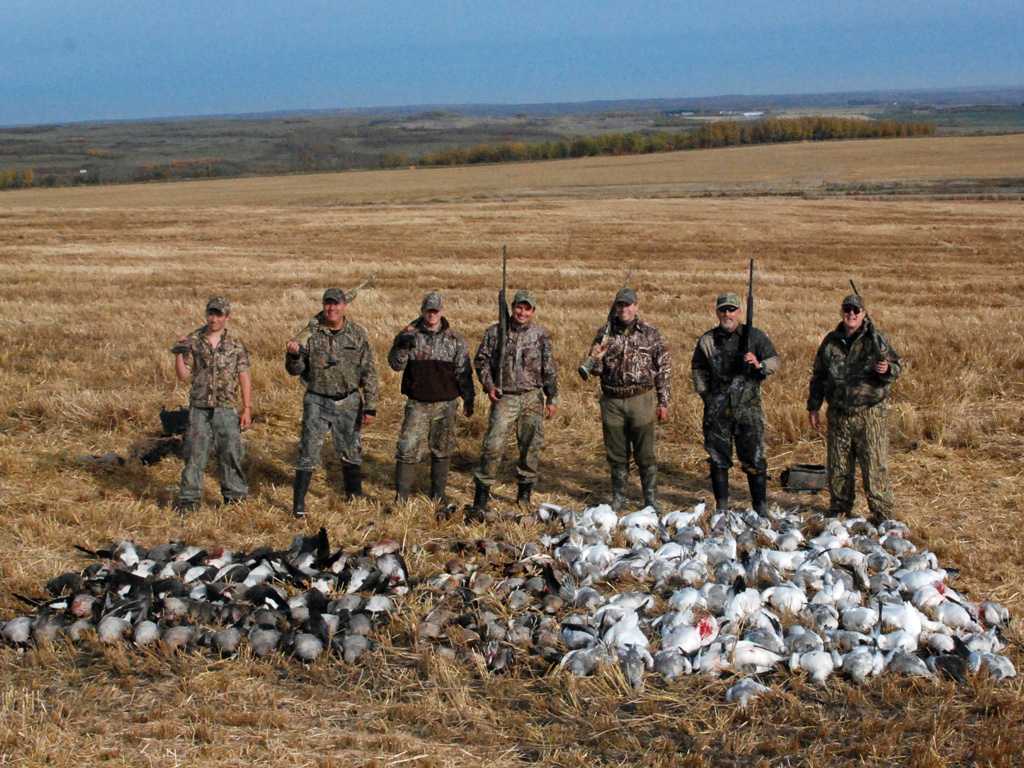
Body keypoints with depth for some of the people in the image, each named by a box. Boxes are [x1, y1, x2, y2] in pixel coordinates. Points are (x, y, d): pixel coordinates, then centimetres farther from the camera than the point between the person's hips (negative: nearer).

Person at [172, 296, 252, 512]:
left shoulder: (236, 345, 3)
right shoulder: (193, 341, 3)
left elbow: (244, 378, 5)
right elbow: (184, 376, 2)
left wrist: (247, 409, 0)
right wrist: (179, 354, -13)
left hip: (226, 409, 0)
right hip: (199, 408, 0)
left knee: (231, 454, 3)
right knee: (194, 454, 3)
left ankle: (234, 498, 17)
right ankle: (189, 500, 12)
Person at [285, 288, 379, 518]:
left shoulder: (357, 334, -2)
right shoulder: (310, 334, -5)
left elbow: (369, 373, 1)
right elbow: (296, 370, -1)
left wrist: (370, 407, -3)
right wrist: (293, 355, -25)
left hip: (349, 402, 1)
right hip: (317, 402, -1)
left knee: (351, 453, 12)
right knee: (308, 453, -3)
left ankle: (355, 497, 30)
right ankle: (298, 505, 4)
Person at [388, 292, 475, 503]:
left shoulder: (455, 340, 3)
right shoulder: (410, 335, 1)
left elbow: (463, 371, 7)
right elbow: (396, 364, -5)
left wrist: (468, 399, 5)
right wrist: (402, 346, -23)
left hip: (446, 404, 1)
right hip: (417, 404, -1)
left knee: (442, 450, 9)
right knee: (408, 449, -5)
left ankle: (438, 494, 23)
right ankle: (401, 497, 1)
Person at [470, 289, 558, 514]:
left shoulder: (541, 334, 5)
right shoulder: (495, 332, 2)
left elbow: (549, 370, 8)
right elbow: (481, 360, 9)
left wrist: (552, 399, 5)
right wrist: (488, 385, -5)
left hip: (532, 398, 1)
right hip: (504, 397, -1)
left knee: (531, 446, 5)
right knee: (493, 445, -9)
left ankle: (525, 494, 19)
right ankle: (481, 496, -2)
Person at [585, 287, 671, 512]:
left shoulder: (650, 333, 2)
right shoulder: (605, 334, 6)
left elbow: (663, 368, 5)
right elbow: (596, 370, 9)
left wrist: (663, 402, 1)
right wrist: (596, 359, -15)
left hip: (641, 400, -2)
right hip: (612, 401, 2)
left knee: (645, 453, 1)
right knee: (616, 453, 9)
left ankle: (651, 499, 11)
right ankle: (618, 498, 20)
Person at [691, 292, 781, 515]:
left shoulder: (755, 336, 3)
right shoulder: (708, 340, 8)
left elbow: (776, 362, 0)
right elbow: (698, 369, 19)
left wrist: (759, 364, -21)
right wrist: (704, 394, 7)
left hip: (748, 406, -2)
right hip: (717, 409, 2)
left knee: (754, 458, -2)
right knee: (718, 458, 6)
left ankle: (761, 508, 8)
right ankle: (721, 507, 16)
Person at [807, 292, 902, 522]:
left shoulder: (876, 339, 0)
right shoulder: (831, 342, 11)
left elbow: (897, 365, 0)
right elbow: (819, 376, 18)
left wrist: (887, 370, -24)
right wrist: (813, 406, 16)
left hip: (869, 414, -4)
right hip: (838, 415, 4)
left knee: (874, 465, -5)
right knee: (838, 468, 11)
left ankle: (883, 516, 3)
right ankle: (838, 510, 25)